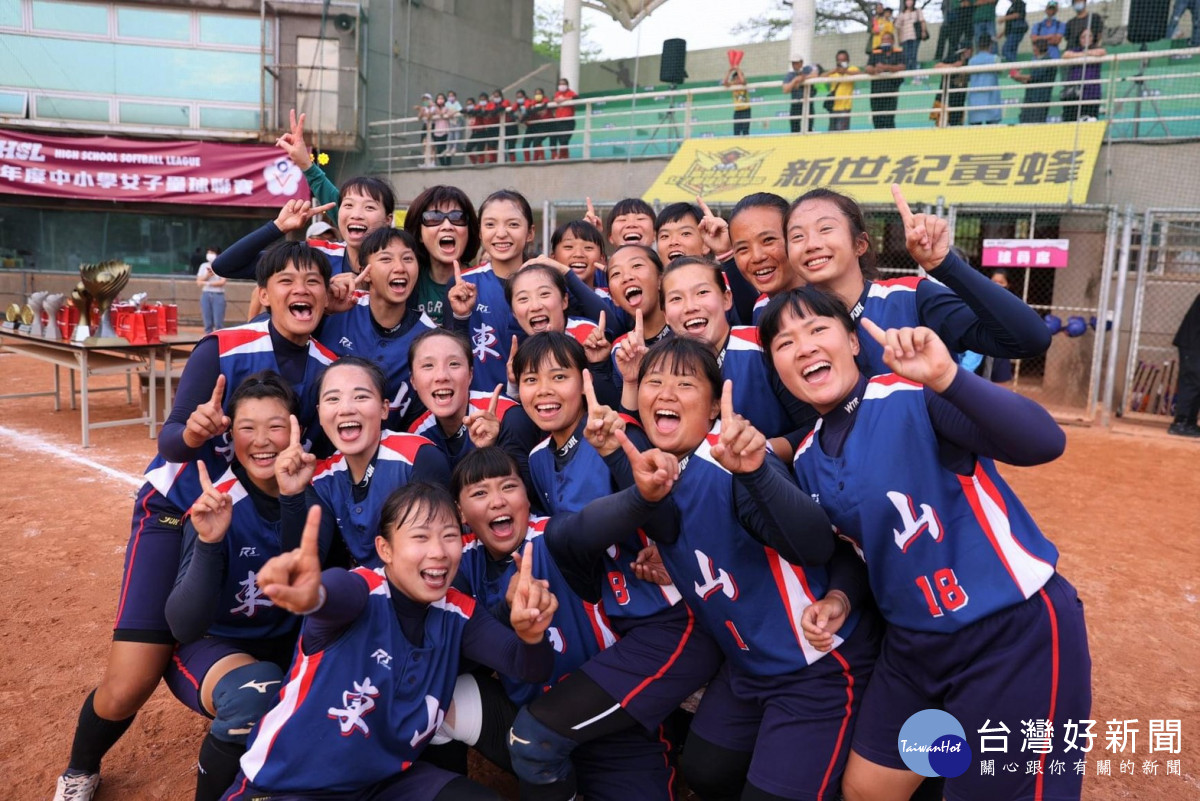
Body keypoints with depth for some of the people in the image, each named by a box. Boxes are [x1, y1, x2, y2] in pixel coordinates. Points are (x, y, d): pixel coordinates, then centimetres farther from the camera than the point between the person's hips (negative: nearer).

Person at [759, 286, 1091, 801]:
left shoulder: (914, 398, -18)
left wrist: (947, 378, -44)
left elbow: (1044, 444, -32)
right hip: (913, 645, 7)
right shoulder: (808, 459, 3)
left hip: (1017, 634, -7)